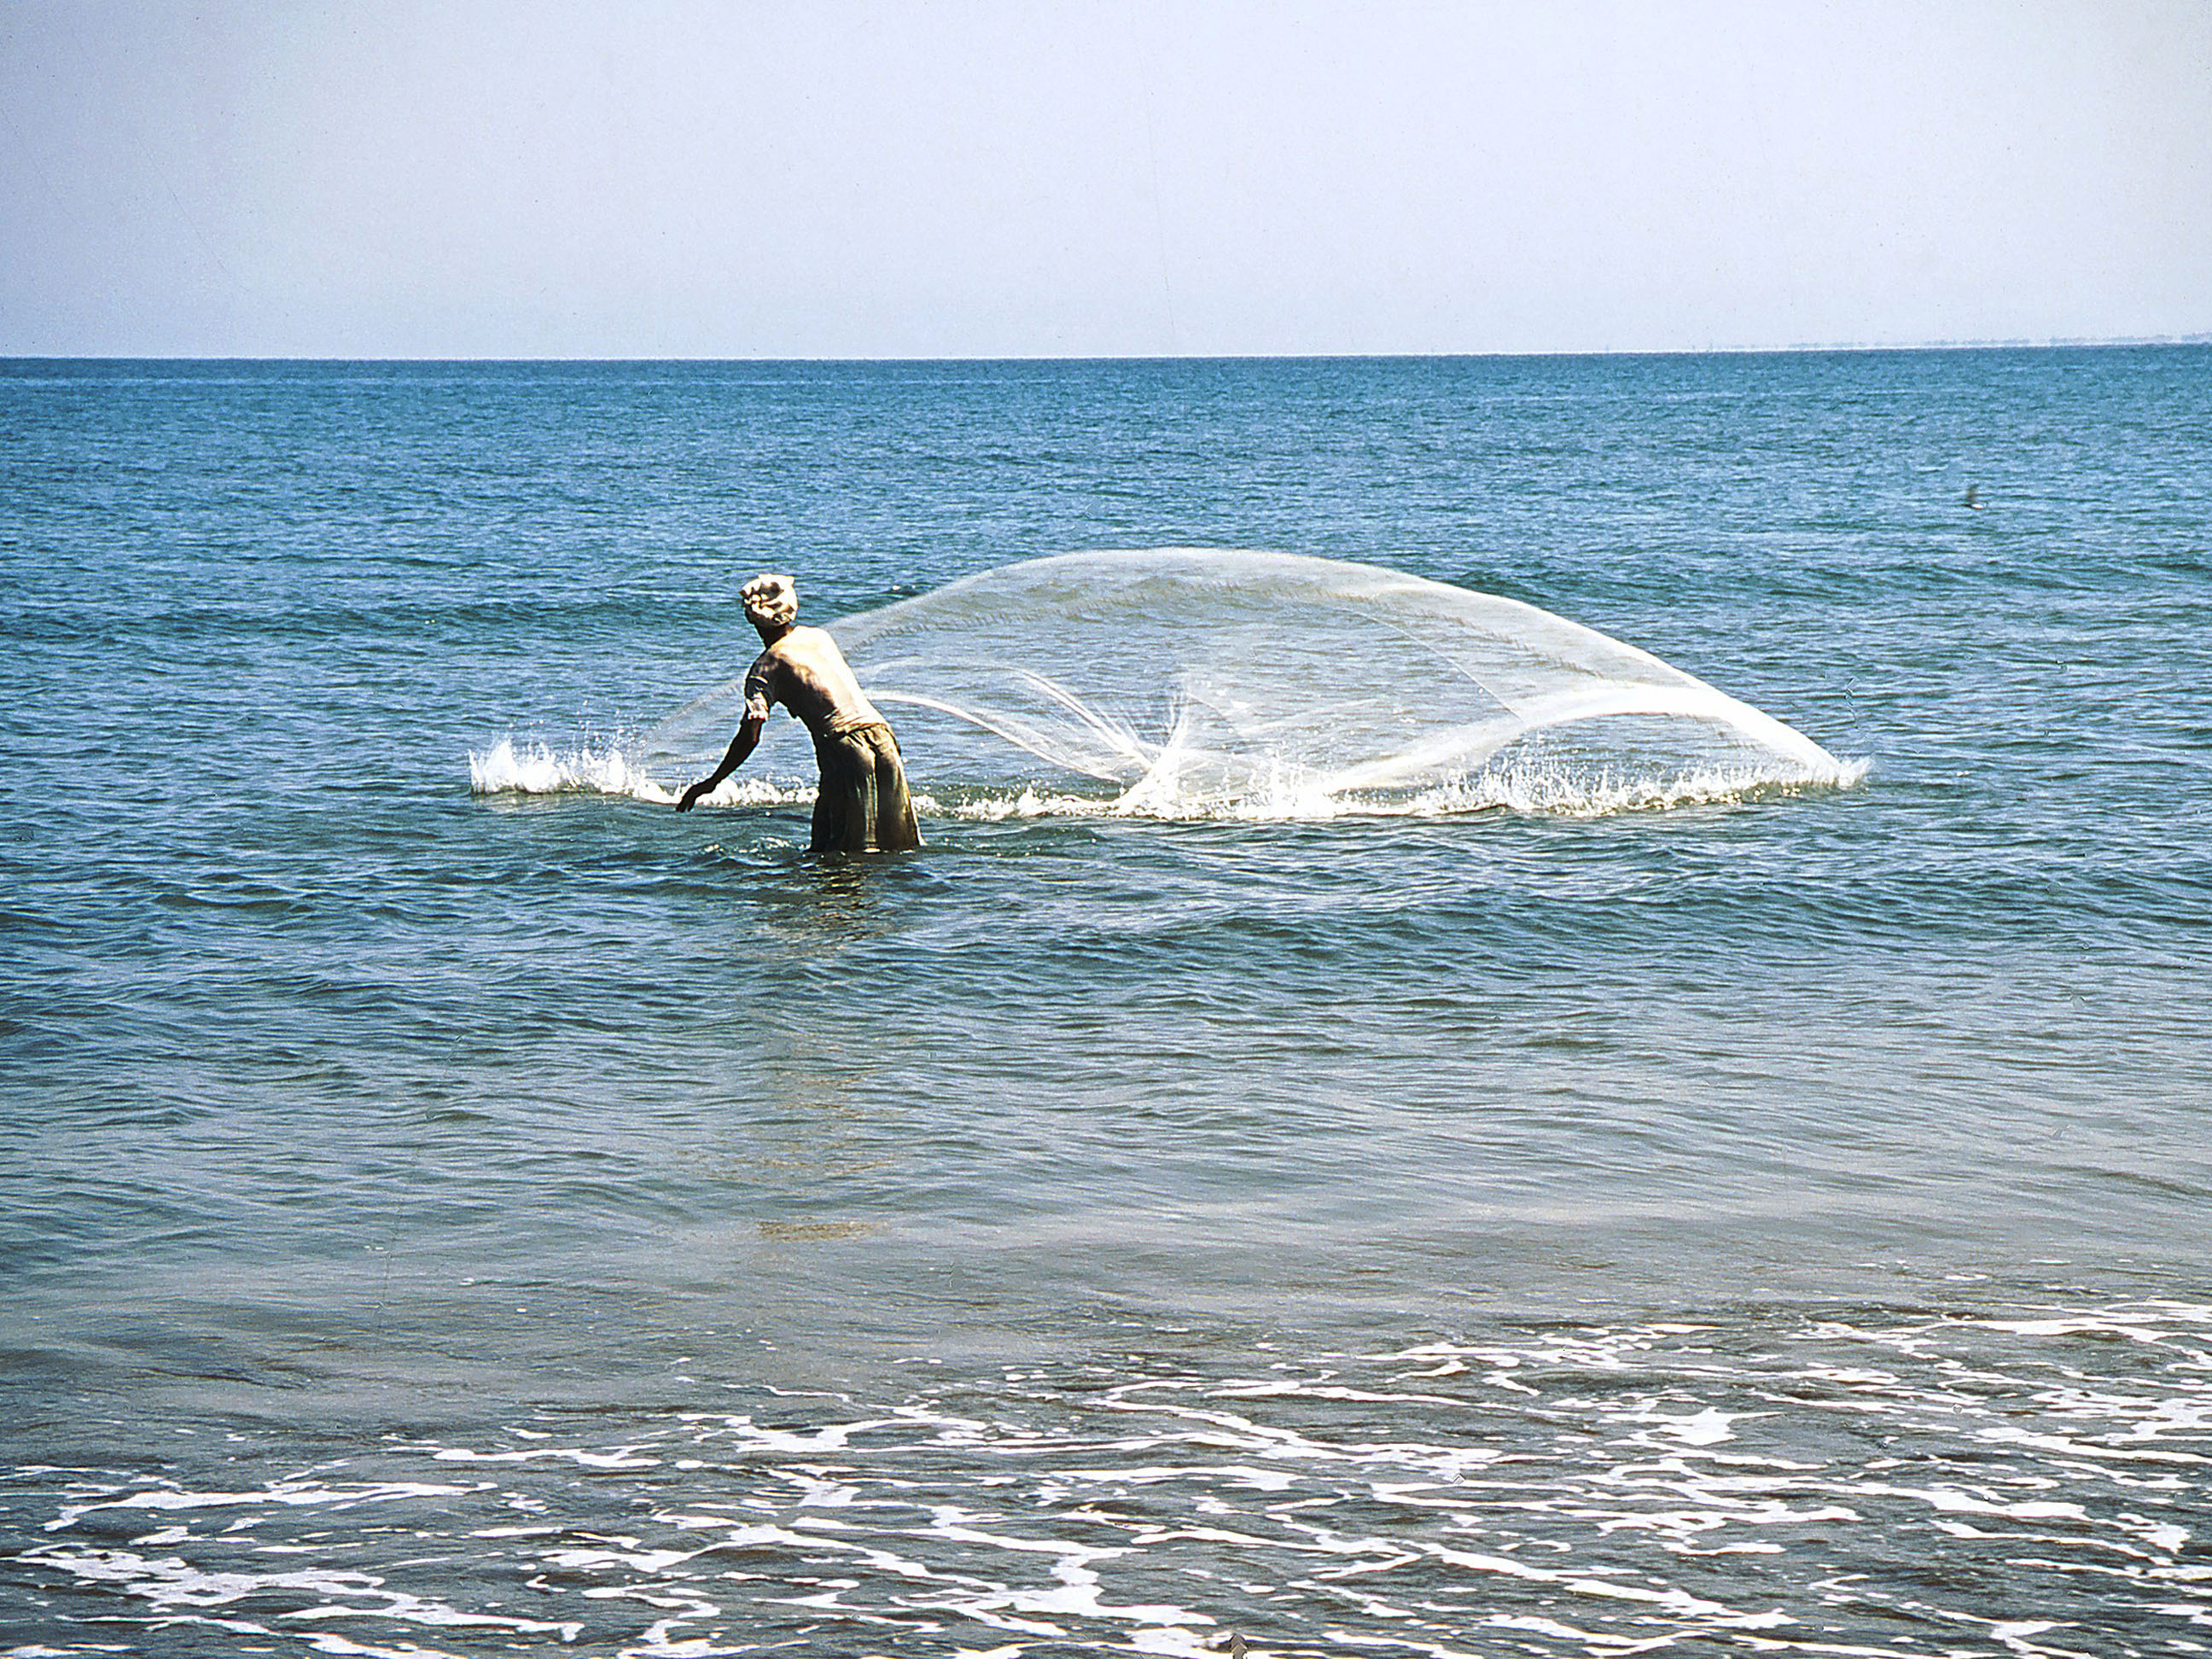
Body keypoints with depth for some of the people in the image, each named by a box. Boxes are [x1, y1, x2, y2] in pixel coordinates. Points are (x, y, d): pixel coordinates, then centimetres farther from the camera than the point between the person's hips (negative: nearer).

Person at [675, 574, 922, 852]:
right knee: (897, 846, 13)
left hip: (842, 746, -6)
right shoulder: (819, 636, 16)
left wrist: (711, 783, -4)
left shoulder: (766, 667, -1)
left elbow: (750, 736, -10)